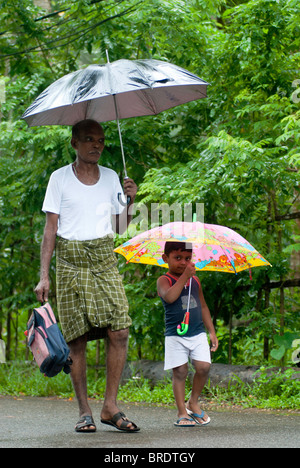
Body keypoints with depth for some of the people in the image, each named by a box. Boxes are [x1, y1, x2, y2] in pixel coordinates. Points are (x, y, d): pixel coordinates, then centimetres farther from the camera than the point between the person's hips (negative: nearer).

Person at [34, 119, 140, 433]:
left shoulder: (111, 178, 13)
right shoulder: (59, 178, 3)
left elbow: (120, 228, 15)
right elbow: (50, 229, 1)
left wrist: (129, 201, -3)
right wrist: (44, 276, -5)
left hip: (104, 260, 3)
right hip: (71, 262, -3)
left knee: (119, 332, -11)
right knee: (77, 338, -4)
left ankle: (110, 407, -2)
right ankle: (84, 411, 4)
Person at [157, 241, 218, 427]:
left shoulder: (195, 280, 13)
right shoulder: (164, 280, -3)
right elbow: (169, 297, -26)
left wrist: (212, 331, 18)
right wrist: (185, 276, -27)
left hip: (198, 334, 4)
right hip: (175, 335, -4)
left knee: (203, 367, -9)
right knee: (180, 371, -4)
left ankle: (193, 402, 12)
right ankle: (182, 413, 4)